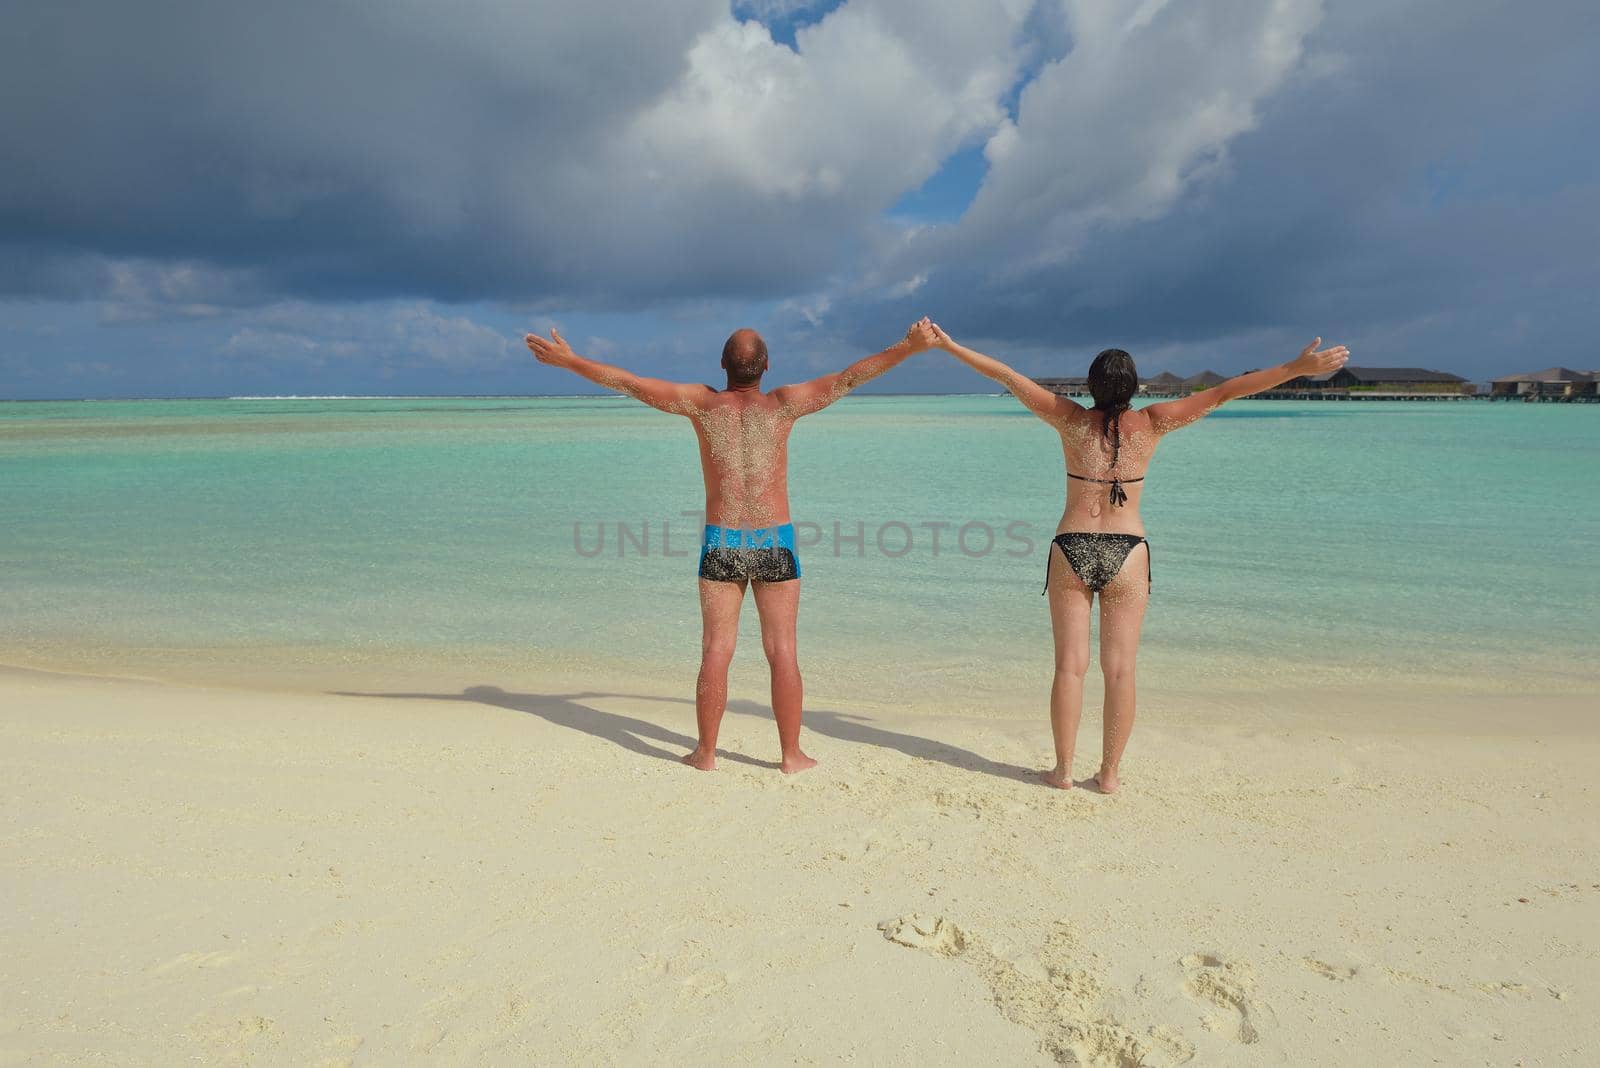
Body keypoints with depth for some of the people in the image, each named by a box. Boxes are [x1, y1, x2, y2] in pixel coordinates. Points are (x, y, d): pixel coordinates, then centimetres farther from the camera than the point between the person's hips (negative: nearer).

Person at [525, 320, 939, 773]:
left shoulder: (704, 403, 0)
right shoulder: (782, 404, -2)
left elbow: (628, 382, 5)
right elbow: (849, 377, 1)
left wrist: (568, 359, 16)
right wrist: (909, 346, 8)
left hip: (720, 545, 1)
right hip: (776, 546, -1)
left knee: (715, 652, 7)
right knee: (782, 651, 5)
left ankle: (706, 752, 16)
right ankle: (791, 754, 13)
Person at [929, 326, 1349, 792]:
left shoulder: (1071, 420, 1)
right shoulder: (1150, 424, 0)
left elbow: (1007, 376, 8)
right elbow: (1224, 392, 2)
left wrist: (950, 345, 14)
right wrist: (1297, 367, 7)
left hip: (1071, 549, 1)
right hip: (1127, 553, 0)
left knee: (1069, 665, 5)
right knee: (1120, 669, 6)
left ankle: (1063, 770, 11)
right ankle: (1109, 773, 13)